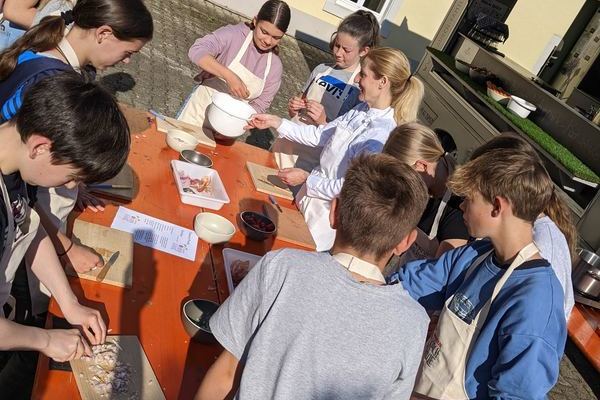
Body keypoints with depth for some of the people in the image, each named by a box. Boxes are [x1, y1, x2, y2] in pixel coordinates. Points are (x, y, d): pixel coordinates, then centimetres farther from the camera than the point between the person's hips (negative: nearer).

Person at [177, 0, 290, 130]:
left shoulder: (275, 66, -6)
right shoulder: (233, 34, -16)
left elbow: (260, 105, -2)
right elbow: (197, 51, -28)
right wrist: (229, 76, -40)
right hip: (201, 107, -2)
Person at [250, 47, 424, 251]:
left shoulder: (381, 136, -29)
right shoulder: (363, 109, -4)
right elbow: (321, 135, 3)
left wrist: (306, 179, -18)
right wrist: (276, 122, 0)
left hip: (326, 216, -7)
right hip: (311, 196, 7)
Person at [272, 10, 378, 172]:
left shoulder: (362, 87, -13)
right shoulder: (321, 69, 1)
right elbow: (296, 113, 12)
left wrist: (323, 122, -25)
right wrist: (293, 108, -8)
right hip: (286, 145, 5)